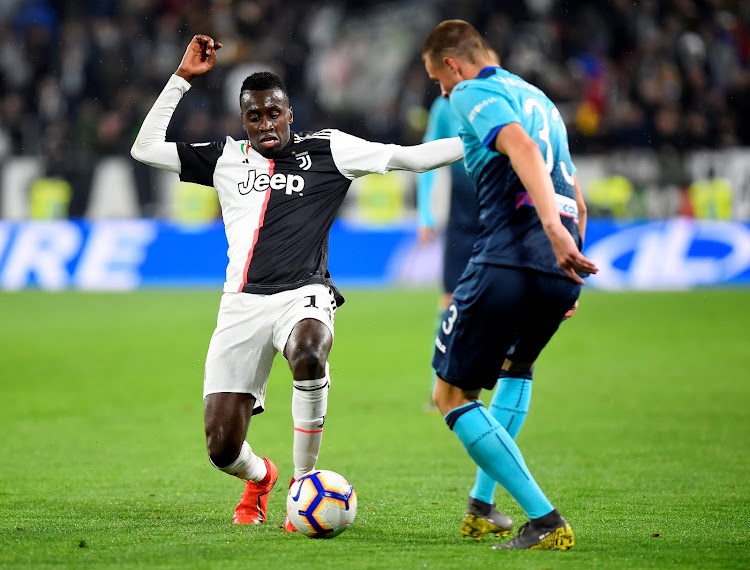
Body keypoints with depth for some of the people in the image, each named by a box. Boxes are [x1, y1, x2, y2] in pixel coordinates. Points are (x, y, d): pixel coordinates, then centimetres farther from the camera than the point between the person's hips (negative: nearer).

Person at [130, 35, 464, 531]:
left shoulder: (327, 150, 7)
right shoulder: (226, 159, 15)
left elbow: (409, 157, 4)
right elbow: (145, 149, 14)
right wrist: (182, 78, 10)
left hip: (303, 295, -2)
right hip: (242, 302, 3)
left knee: (309, 354, -40)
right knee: (222, 449, -6)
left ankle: (304, 479, -19)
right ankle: (261, 476, 33)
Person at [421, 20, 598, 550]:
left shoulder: (473, 94, 1)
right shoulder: (538, 98, 27)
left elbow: (522, 148, -19)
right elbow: (575, 197, 31)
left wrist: (552, 227, -32)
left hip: (506, 263, -8)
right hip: (561, 273, 8)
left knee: (451, 395, 2)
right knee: (517, 366, 35)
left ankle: (546, 522, -7)